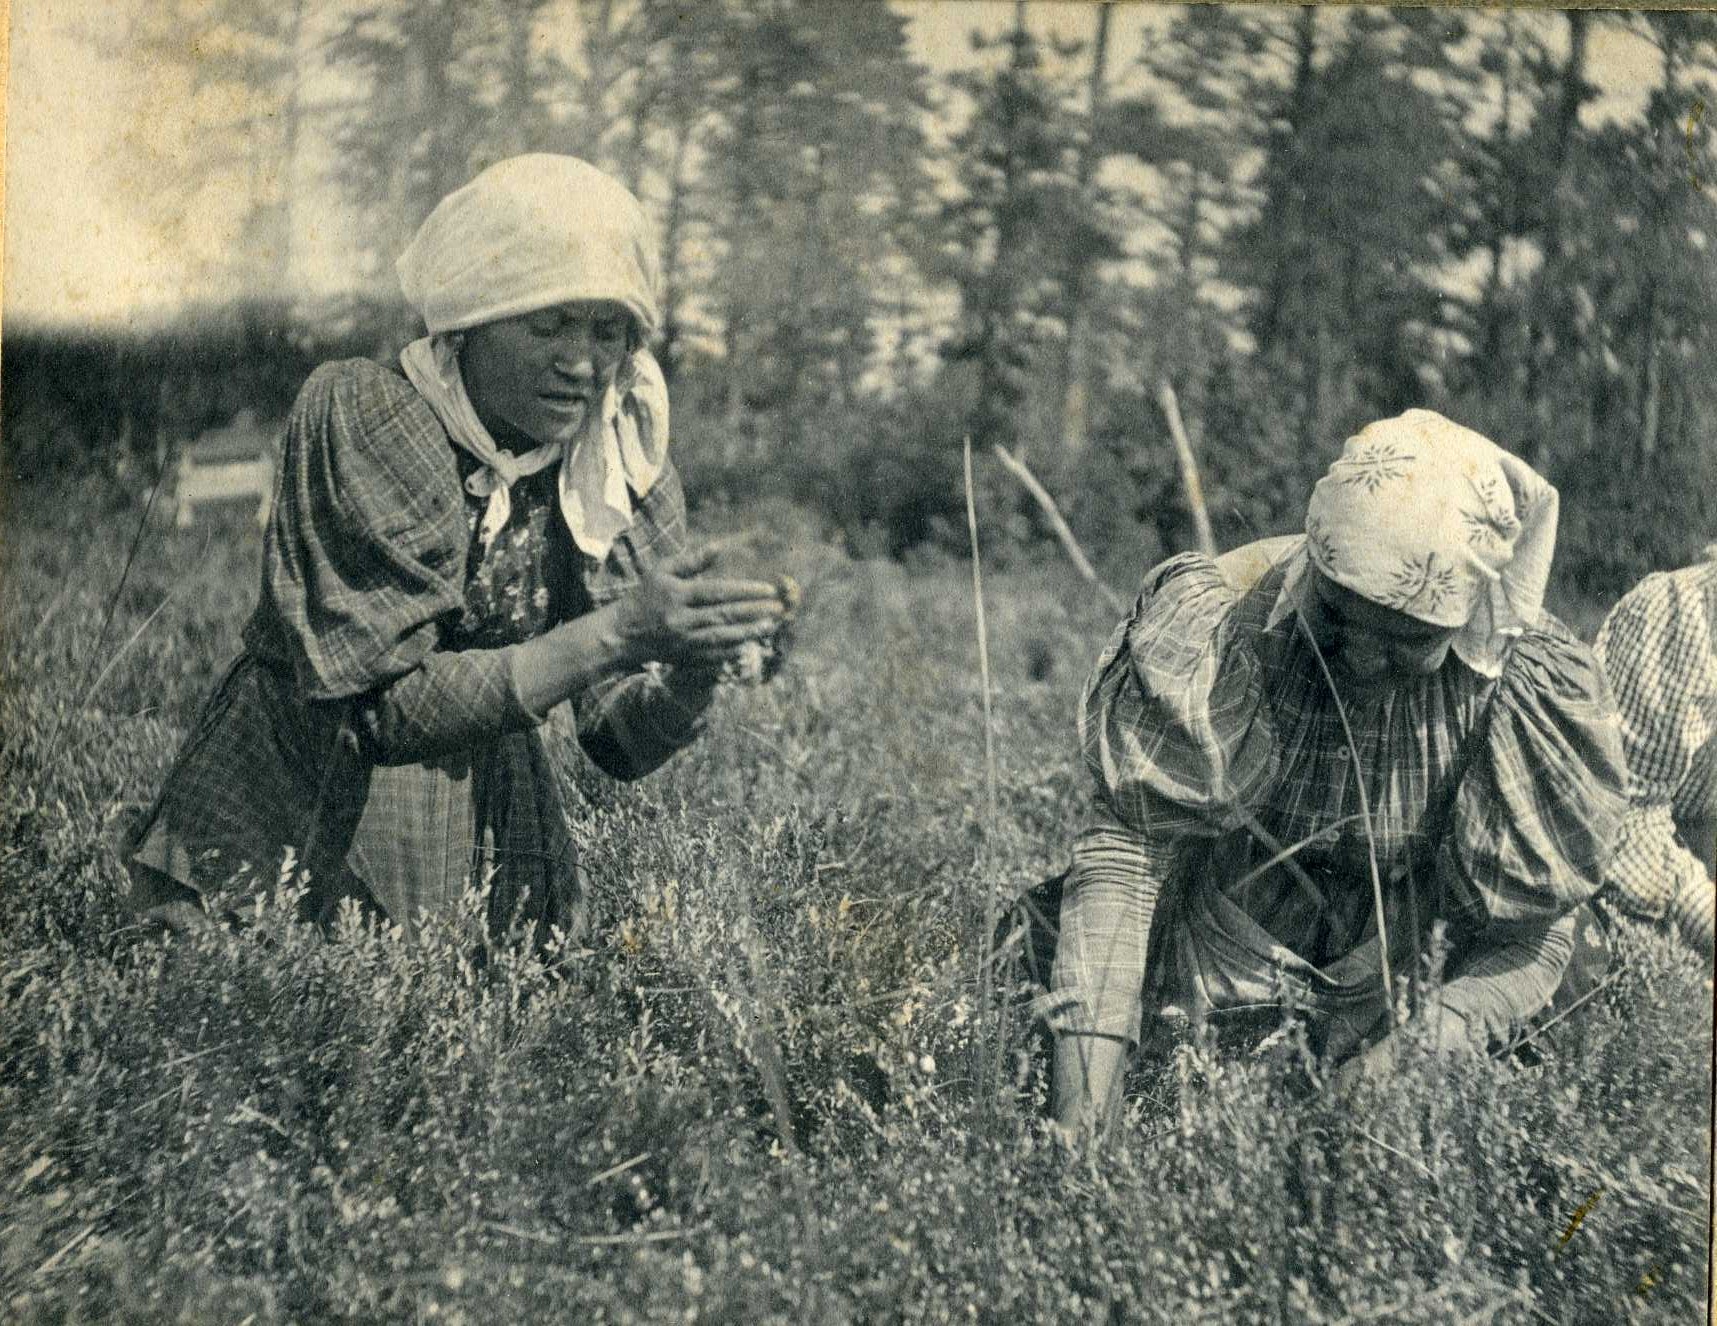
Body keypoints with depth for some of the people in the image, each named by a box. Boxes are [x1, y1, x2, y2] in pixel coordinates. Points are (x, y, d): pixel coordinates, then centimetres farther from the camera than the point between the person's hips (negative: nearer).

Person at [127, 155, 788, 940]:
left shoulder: (624, 466, -4)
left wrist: (694, 667, -26)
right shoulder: (358, 413, -17)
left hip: (487, 852, 4)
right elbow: (386, 705, -23)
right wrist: (614, 633, -30)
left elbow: (624, 743, -5)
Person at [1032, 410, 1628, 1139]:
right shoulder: (1221, 620, -24)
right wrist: (1089, 1051, -32)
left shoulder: (1530, 688, -20)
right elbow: (1126, 840, -23)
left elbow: (1532, 924, -10)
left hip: (1405, 990, 3)